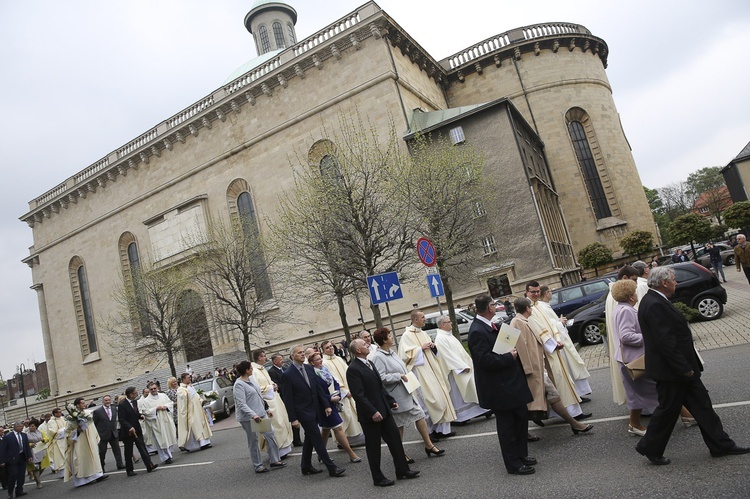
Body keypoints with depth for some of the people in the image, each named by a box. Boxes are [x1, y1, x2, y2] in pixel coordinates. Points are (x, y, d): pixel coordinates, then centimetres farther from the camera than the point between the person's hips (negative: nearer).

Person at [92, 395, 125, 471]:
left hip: (113, 434, 4)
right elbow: (94, 424, -5)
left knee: (117, 449, 4)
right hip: (103, 435, -4)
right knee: (102, 452, 6)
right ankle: (101, 467, 20)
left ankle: (120, 464, 9)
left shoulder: (114, 409, 8)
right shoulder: (97, 411, -8)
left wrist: (115, 429, 8)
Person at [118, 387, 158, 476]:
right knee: (128, 452, 7)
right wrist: (129, 427, -29)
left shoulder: (135, 402, 7)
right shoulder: (122, 405, -16)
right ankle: (129, 470, 18)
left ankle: (149, 466, -3)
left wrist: (140, 415, -1)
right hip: (128, 432, -6)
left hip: (137, 429, 6)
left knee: (143, 448, 0)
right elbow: (121, 419, -18)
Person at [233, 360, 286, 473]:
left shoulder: (251, 379, 9)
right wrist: (253, 415, -33)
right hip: (248, 417, -8)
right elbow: (241, 404, -23)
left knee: (270, 435, 5)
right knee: (253, 441, 4)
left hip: (261, 413, 8)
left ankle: (274, 461, 15)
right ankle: (258, 466, 16)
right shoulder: (239, 385, -17)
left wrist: (267, 409, 17)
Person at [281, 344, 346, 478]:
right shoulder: (288, 374, -14)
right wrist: (293, 418, -13)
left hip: (314, 410, 7)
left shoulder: (309, 368, 4)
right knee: (317, 440, -3)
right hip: (304, 413, -7)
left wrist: (326, 405, 3)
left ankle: (306, 467, 32)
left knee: (309, 439, 17)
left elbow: (318, 388, 8)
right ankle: (332, 468, 2)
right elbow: (287, 399, -12)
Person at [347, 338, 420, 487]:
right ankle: (378, 478, 20)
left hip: (383, 410, 8)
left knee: (395, 438, 11)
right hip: (370, 414, -8)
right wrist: (373, 412, -24)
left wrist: (391, 400, 13)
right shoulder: (353, 370, -17)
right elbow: (358, 394, -22)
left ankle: (402, 470, 24)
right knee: (373, 446, 6)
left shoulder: (369, 363, 11)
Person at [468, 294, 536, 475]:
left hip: (511, 381, 9)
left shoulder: (488, 326, 6)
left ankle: (521, 454, 35)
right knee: (507, 425, 6)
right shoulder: (477, 331, -24)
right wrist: (509, 356, -19)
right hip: (499, 387, -9)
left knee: (521, 417, 18)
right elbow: (485, 360, -28)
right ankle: (513, 464, 22)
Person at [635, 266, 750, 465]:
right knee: (668, 409, 4)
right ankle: (650, 448, 19)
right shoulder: (654, 305, -26)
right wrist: (684, 368, -21)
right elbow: (665, 341, -27)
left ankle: (720, 445, 28)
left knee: (701, 404, 16)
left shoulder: (656, 301, 9)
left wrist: (687, 366, 16)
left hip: (681, 367, 10)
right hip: (671, 372, -10)